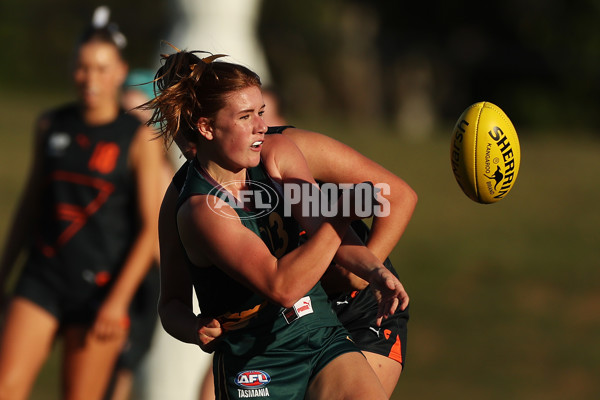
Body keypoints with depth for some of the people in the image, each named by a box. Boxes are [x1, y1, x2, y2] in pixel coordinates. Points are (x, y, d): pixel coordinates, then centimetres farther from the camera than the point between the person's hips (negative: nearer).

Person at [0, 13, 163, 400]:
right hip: (43, 278, 4)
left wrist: (117, 302, -15)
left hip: (101, 284, -3)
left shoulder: (140, 139, -4)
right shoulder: (51, 126, 9)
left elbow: (151, 229, -8)